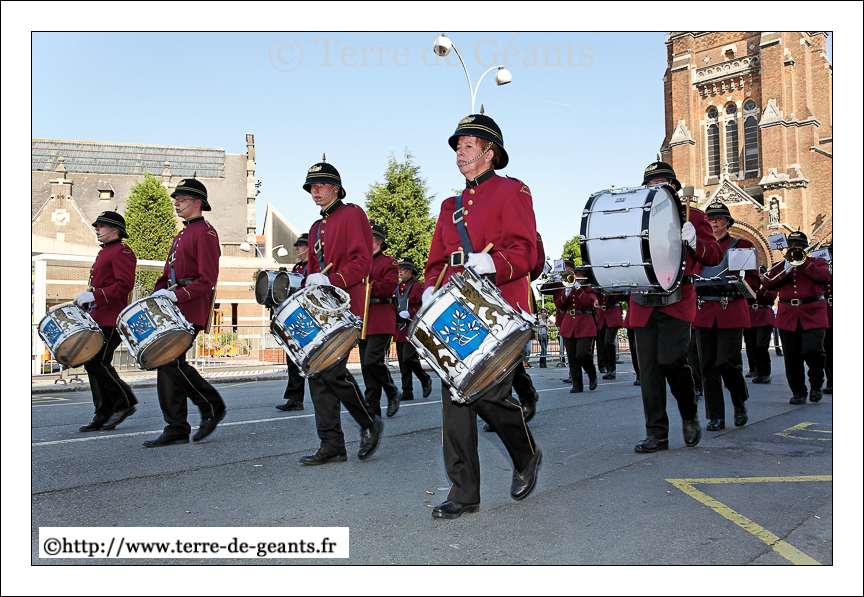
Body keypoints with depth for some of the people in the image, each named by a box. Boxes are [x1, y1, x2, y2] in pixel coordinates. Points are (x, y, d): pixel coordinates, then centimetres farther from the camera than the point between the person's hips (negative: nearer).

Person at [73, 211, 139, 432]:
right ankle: (104, 415, 12)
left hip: (111, 319, -10)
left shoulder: (121, 251, -8)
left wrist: (94, 296, -24)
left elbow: (124, 285, -20)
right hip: (99, 319, 10)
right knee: (94, 364, 7)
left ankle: (124, 402, 1)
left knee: (96, 362, -12)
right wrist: (85, 302, 13)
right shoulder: (105, 253, 22)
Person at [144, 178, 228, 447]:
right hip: (173, 309, 9)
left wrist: (177, 295, -23)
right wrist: (158, 294, 6)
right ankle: (175, 429, 12)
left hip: (191, 309, -9)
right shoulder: (182, 234, 21)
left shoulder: (205, 232, -7)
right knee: (165, 362, 6)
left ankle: (213, 407, 3)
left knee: (171, 361, -12)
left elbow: (207, 280, -15)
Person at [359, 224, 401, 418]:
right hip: (363, 320, 7)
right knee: (366, 364, 4)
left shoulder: (388, 263, -1)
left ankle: (393, 393, 8)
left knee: (373, 360, -15)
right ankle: (372, 406, 10)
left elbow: (388, 287, -14)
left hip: (381, 321, -7)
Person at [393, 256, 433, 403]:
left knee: (408, 358, -14)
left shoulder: (418, 286, -4)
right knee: (403, 362, 6)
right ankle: (407, 392, 12)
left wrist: (409, 313, -21)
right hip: (400, 330, 7)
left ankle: (425, 379, 11)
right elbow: (393, 306, 26)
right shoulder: (397, 287, 17)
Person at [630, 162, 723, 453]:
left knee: (670, 360, -18)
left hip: (677, 301, -3)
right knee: (649, 369, 1)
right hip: (643, 304, 3)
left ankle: (690, 414, 9)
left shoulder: (692, 217, 11)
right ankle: (656, 434, 9)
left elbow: (715, 256, 5)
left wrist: (694, 242, -15)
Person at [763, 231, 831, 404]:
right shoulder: (780, 266, 18)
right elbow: (768, 283, 1)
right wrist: (786, 270, -10)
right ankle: (798, 393, 10)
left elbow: (825, 276, -10)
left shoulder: (817, 262, 12)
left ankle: (816, 384, 9)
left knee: (813, 350, -16)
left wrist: (803, 262, -10)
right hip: (788, 316, 3)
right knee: (792, 357, 0)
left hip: (812, 315, -2)